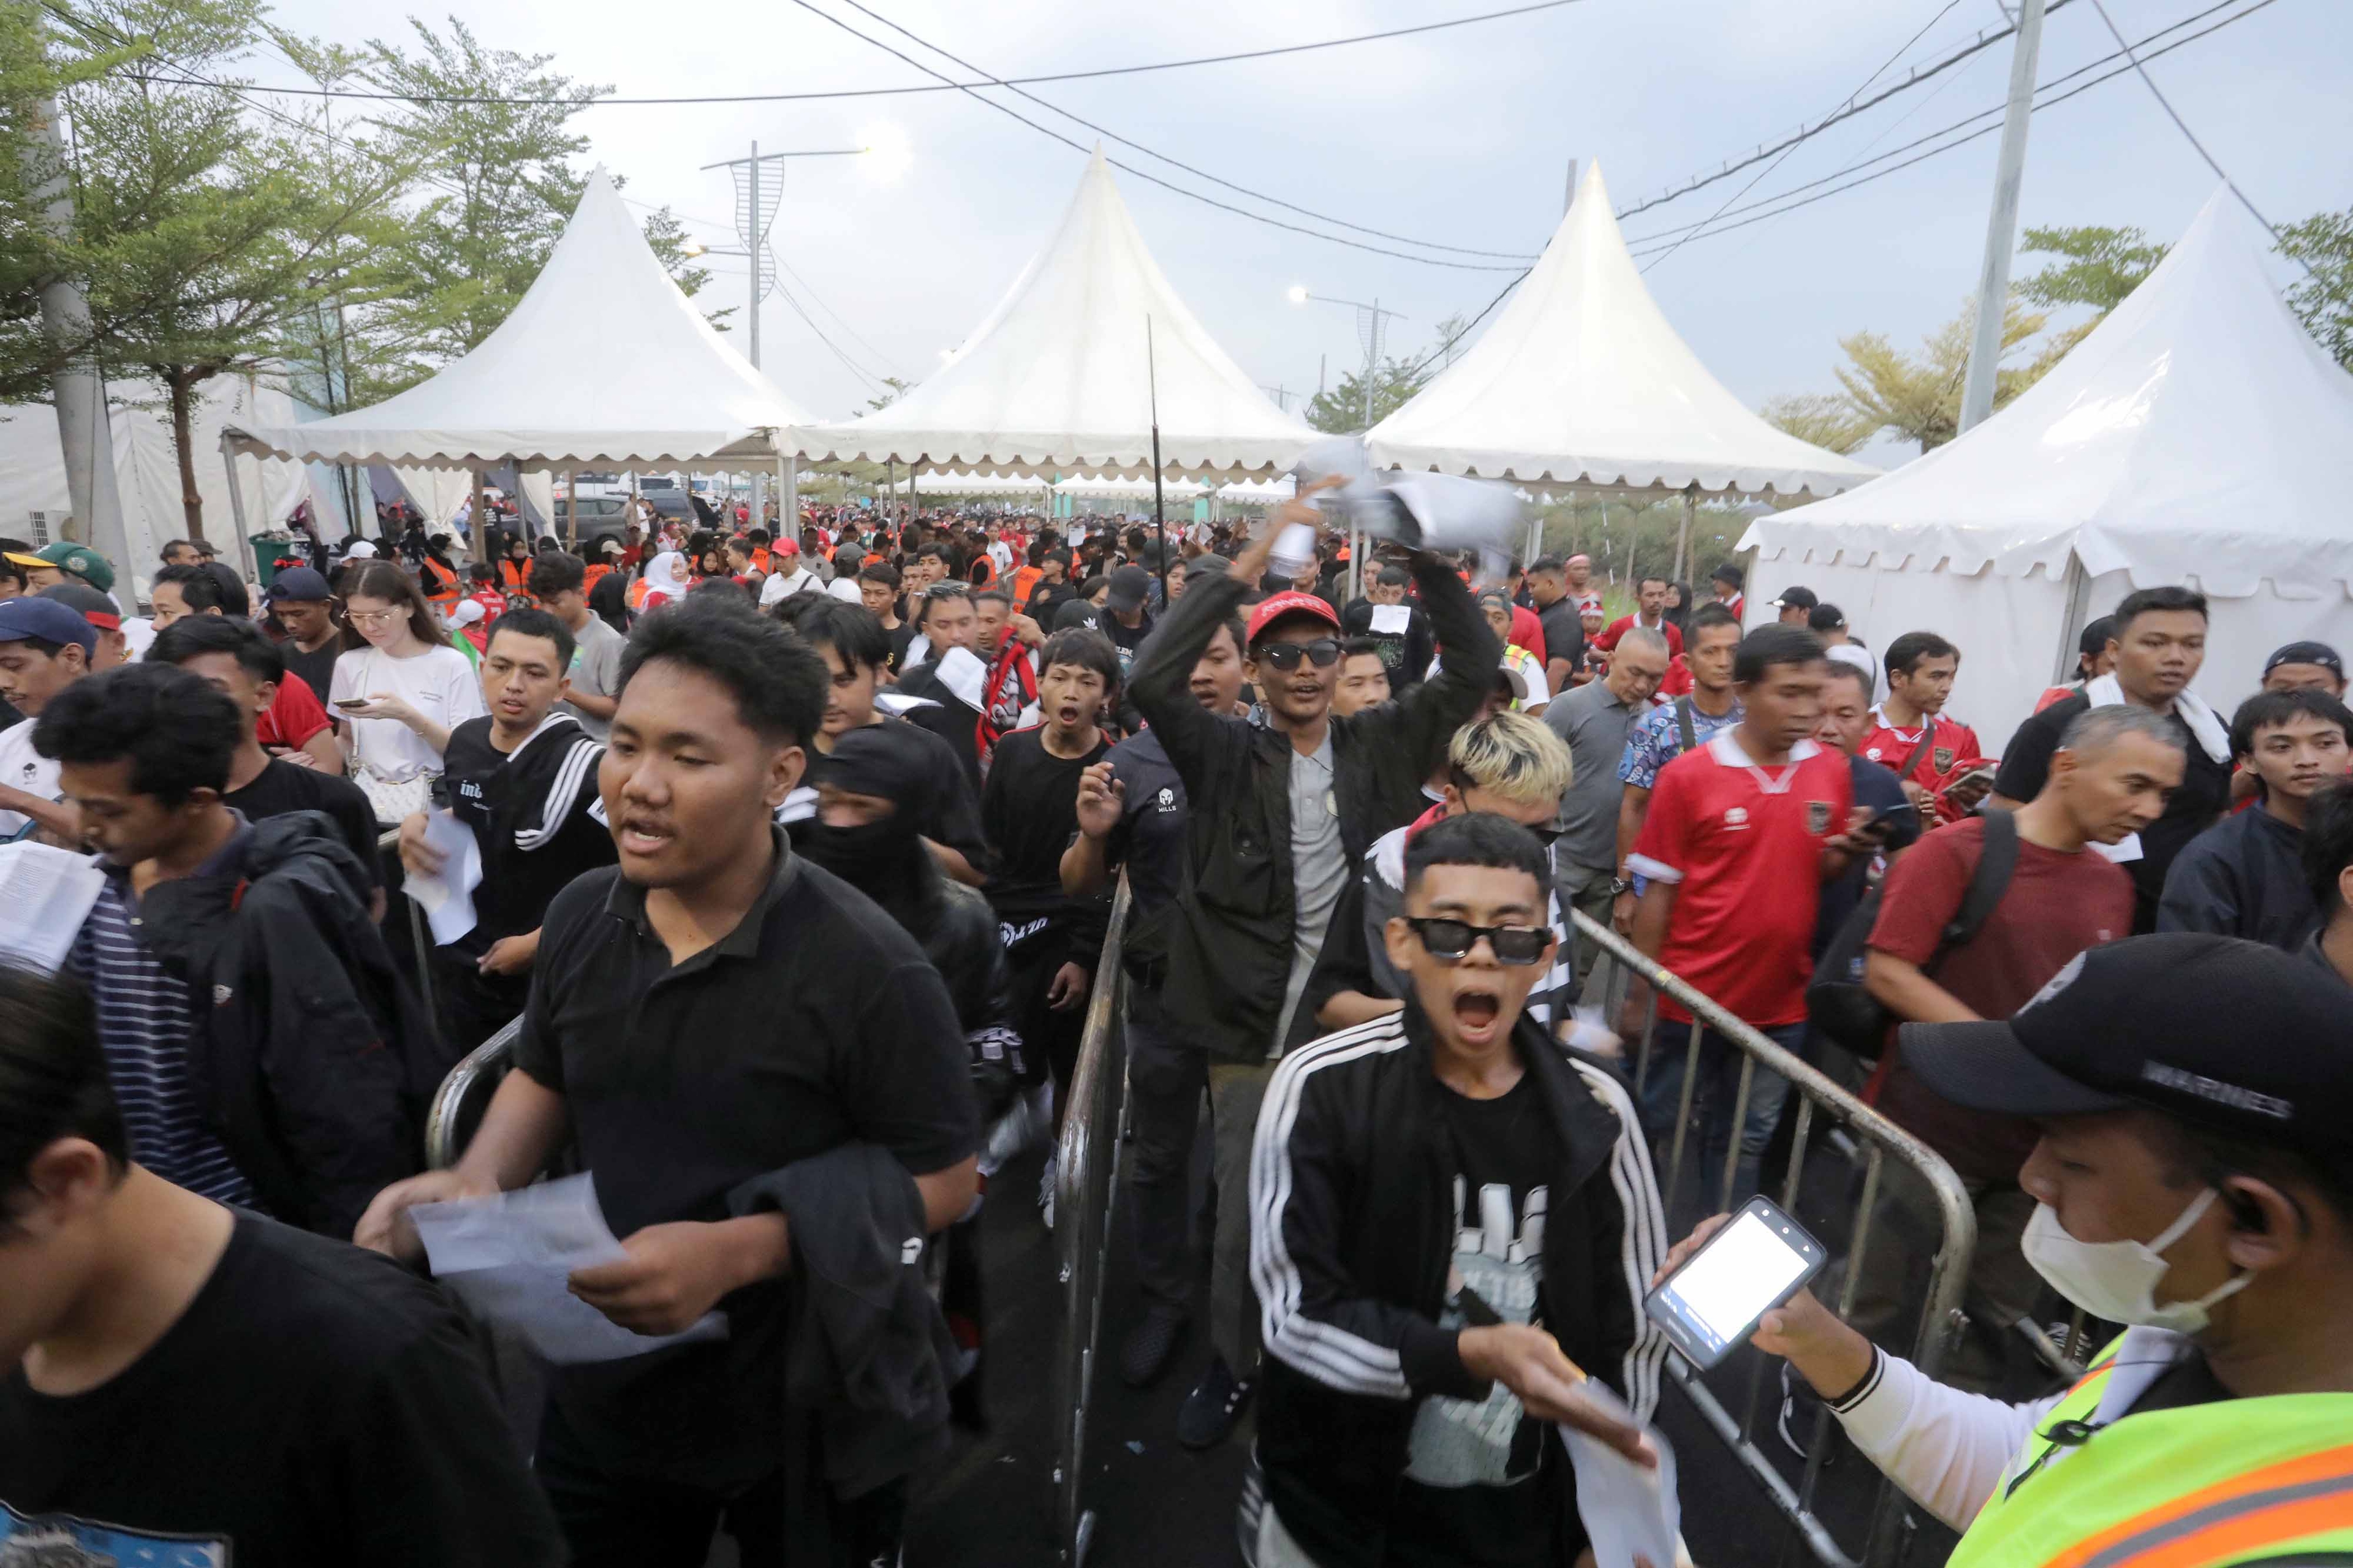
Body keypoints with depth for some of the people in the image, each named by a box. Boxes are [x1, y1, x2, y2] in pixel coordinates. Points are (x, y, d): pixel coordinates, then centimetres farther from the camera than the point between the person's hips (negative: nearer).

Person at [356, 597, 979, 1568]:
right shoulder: (580, 917, -7)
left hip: (810, 1416, -4)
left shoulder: (867, 967, -26)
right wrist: (477, 1179, -10)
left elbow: (942, 1178, -18)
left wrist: (737, 1252, -29)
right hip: (607, 1391, 5)